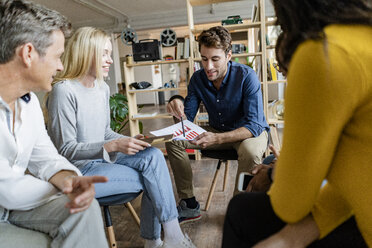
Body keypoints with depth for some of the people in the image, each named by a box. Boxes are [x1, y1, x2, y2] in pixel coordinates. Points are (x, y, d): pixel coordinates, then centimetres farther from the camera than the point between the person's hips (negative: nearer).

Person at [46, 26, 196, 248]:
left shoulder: (103, 88, 9)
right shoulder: (64, 91, -17)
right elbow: (66, 149, -18)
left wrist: (130, 141, -3)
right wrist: (113, 146, -27)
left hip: (103, 158, 7)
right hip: (79, 170, -7)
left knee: (153, 155, -16)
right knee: (153, 178, -17)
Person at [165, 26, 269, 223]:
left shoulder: (246, 76, -23)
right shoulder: (198, 78, -8)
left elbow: (254, 125, -29)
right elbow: (187, 119, -5)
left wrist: (217, 138, -44)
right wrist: (178, 106, -30)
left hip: (251, 131, -5)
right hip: (217, 131, 5)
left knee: (250, 153, -39)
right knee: (173, 141, -8)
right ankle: (189, 205, -1)